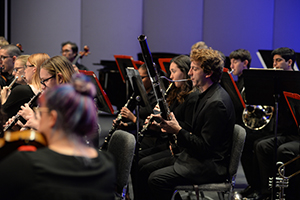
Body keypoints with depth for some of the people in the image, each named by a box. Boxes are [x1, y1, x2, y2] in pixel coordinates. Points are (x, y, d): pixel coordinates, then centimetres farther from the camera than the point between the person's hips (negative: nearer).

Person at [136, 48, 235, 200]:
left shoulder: (216, 103, -21)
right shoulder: (206, 95, 13)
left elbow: (205, 148, -23)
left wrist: (178, 131, -22)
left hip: (211, 165, -11)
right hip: (196, 157, 11)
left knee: (157, 179, -24)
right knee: (145, 171, 6)